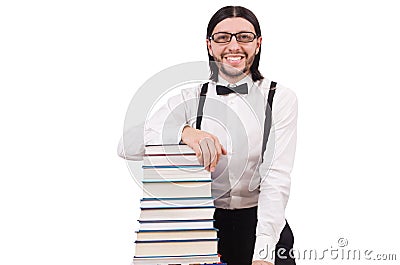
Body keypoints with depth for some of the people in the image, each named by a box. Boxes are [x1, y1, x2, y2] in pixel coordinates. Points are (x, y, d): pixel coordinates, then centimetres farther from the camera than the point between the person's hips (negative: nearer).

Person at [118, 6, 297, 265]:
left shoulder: (280, 98, -4)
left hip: (260, 225, -1)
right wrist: (184, 132, -29)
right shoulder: (190, 98, 0)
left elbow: (277, 178, -13)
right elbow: (127, 145, -12)